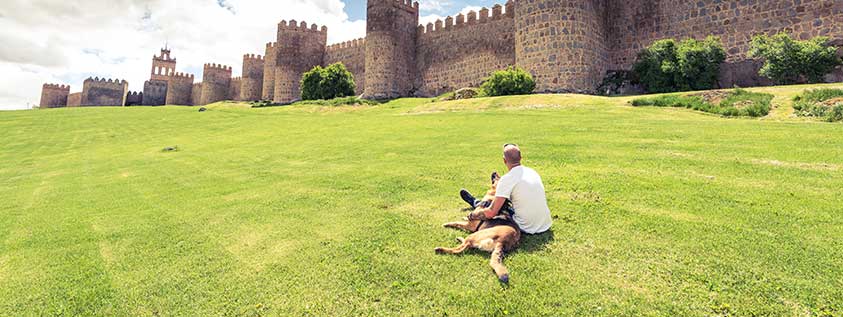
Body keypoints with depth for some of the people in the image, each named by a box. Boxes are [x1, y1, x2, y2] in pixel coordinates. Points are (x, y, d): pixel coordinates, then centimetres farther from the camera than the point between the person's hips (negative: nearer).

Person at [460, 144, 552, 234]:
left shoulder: (507, 179, -19)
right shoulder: (532, 172, 3)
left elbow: (491, 213, -21)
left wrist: (472, 216, -3)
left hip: (528, 229, -6)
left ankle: (477, 203, 43)